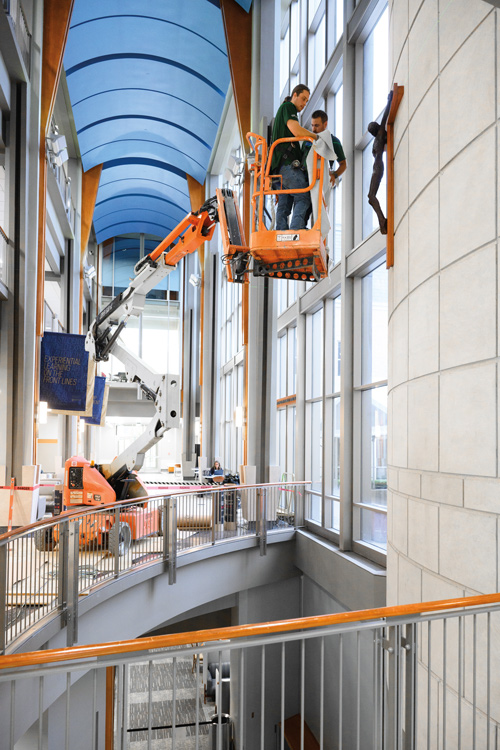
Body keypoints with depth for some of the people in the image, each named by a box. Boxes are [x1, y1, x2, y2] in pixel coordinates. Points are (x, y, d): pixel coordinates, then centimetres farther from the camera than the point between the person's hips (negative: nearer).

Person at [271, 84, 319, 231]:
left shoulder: (285, 111, 30)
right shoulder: (287, 107, 0)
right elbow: (297, 131, -16)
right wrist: (317, 137, -5)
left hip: (281, 167, 10)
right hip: (289, 164, -10)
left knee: (284, 205, 3)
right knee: (303, 198, -15)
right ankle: (296, 231, -27)